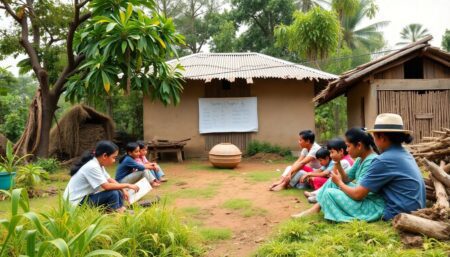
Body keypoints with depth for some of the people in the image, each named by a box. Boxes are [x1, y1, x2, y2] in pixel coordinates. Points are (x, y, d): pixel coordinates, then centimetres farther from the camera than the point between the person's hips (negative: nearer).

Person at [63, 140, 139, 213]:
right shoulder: (92, 167, -24)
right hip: (77, 203, -10)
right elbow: (107, 186, -27)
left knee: (118, 192, 3)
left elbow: (110, 180, 9)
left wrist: (123, 189, -6)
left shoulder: (99, 164, 4)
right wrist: (127, 185, -18)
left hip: (86, 197, 10)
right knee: (113, 193, -21)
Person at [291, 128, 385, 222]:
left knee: (329, 193, -19)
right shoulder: (361, 159, 5)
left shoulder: (371, 162, -24)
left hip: (373, 207, -10)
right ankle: (317, 207, 7)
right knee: (333, 181, 10)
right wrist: (337, 163, -5)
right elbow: (347, 179, 9)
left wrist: (339, 183, -10)